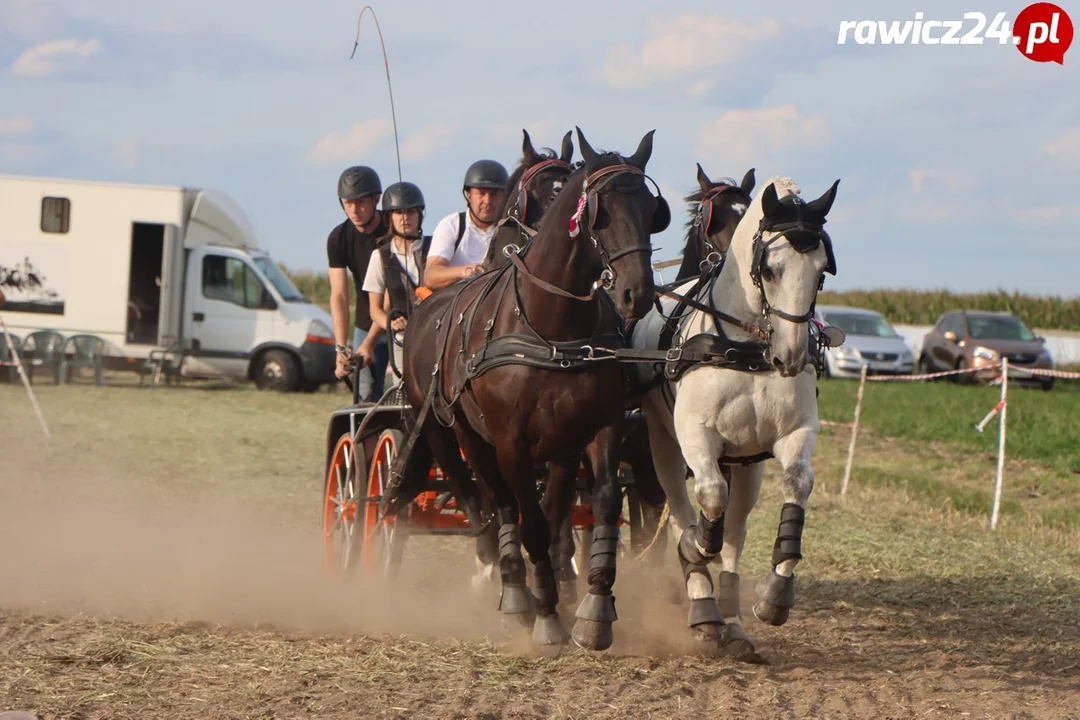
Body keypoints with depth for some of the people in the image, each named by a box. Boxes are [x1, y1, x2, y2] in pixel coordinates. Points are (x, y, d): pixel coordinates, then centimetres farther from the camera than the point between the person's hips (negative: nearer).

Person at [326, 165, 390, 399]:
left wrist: (370, 343, -29)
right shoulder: (339, 238, -8)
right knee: (367, 395, -1)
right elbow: (339, 294, -15)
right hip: (366, 325, 3)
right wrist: (341, 346, -28)